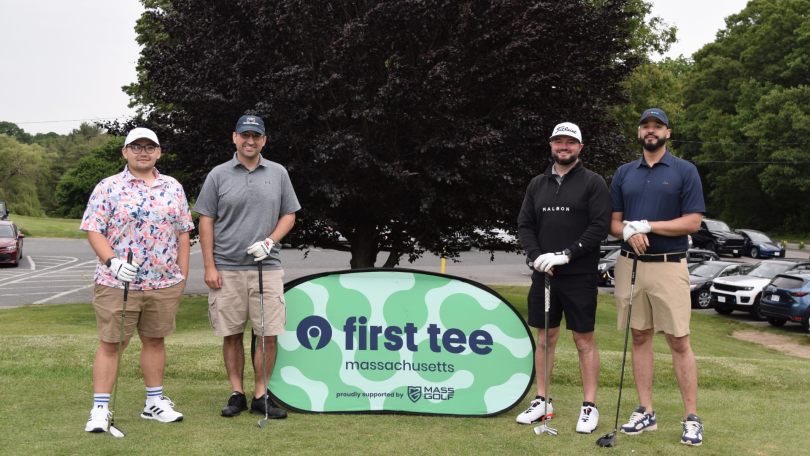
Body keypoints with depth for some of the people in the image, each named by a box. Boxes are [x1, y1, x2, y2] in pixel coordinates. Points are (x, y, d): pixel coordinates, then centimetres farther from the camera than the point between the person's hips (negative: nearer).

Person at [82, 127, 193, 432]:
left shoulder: (173, 188, 9)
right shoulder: (108, 188, -1)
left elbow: (183, 233, 12)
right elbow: (93, 230, -5)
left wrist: (182, 276, 8)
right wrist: (112, 261, -20)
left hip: (165, 283, 3)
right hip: (117, 283, -3)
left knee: (155, 340, 12)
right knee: (111, 344, 0)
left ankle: (155, 403, 24)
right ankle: (100, 409, 6)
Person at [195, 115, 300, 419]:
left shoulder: (278, 174, 9)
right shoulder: (218, 175, 4)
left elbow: (289, 215, 12)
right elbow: (206, 221, 3)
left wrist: (270, 241, -6)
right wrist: (209, 266, -4)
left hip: (266, 266, 1)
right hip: (226, 269, -1)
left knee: (268, 334, -2)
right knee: (231, 334, 5)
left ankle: (260, 397, 9)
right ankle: (236, 394, 17)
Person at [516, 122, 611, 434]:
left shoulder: (593, 182, -1)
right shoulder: (537, 184, 13)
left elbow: (600, 226, -10)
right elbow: (524, 225, 10)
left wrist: (566, 254, -17)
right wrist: (537, 256, -7)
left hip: (580, 276, -4)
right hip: (544, 274, 4)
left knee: (584, 340, 0)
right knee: (545, 337, 10)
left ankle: (589, 407, 9)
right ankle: (542, 401, 20)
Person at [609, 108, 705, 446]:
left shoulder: (685, 171, 1)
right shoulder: (624, 174, 12)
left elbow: (693, 221, -7)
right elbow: (613, 222, 12)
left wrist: (648, 225, -14)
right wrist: (628, 231, -11)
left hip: (669, 266, -4)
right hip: (630, 264, 4)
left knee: (679, 342, -4)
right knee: (640, 338, 7)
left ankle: (692, 418, 3)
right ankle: (646, 412, 15)